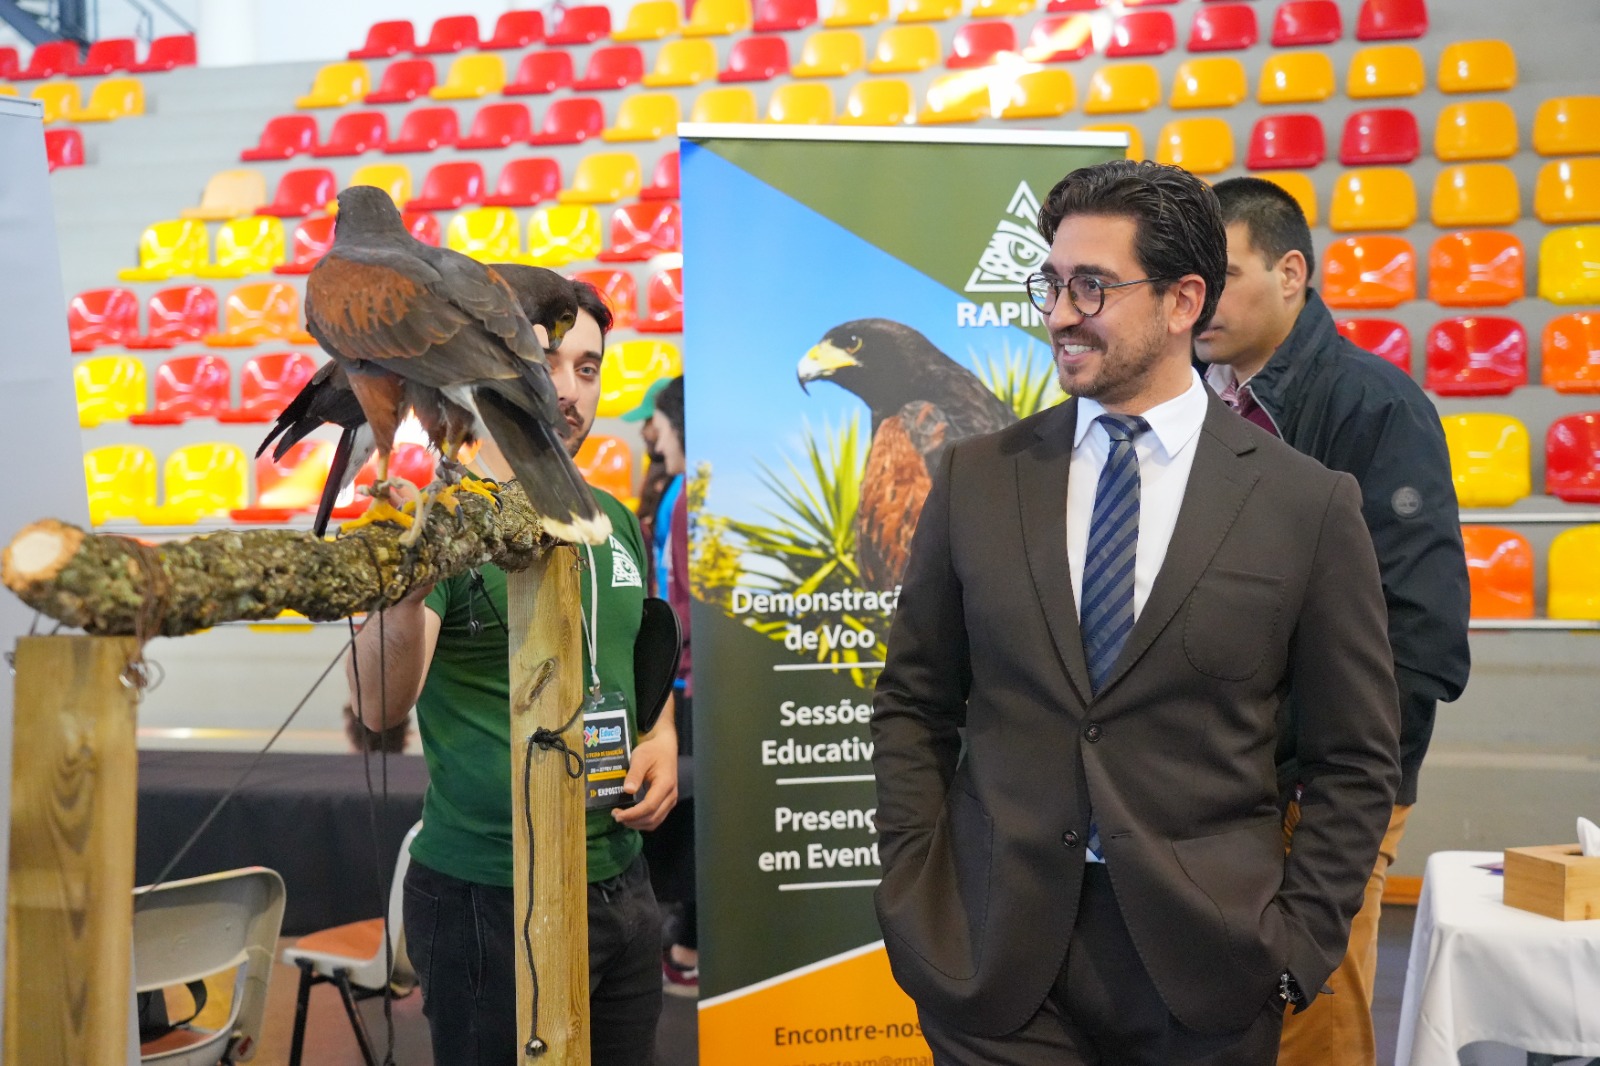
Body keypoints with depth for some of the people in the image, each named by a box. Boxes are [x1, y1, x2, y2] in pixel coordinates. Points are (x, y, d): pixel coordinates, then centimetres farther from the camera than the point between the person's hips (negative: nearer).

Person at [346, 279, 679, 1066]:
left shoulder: (614, 521, 6)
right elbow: (382, 707, -27)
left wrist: (663, 738, 1)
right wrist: (408, 583, -46)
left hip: (621, 883, 6)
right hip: (492, 901, -6)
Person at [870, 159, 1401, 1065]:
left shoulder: (1309, 504, -4)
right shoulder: (977, 477, 2)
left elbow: (1355, 761, 1)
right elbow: (914, 704, 7)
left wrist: (1295, 949, -5)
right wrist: (915, 893, 0)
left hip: (1202, 960, -1)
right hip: (990, 957, 1)